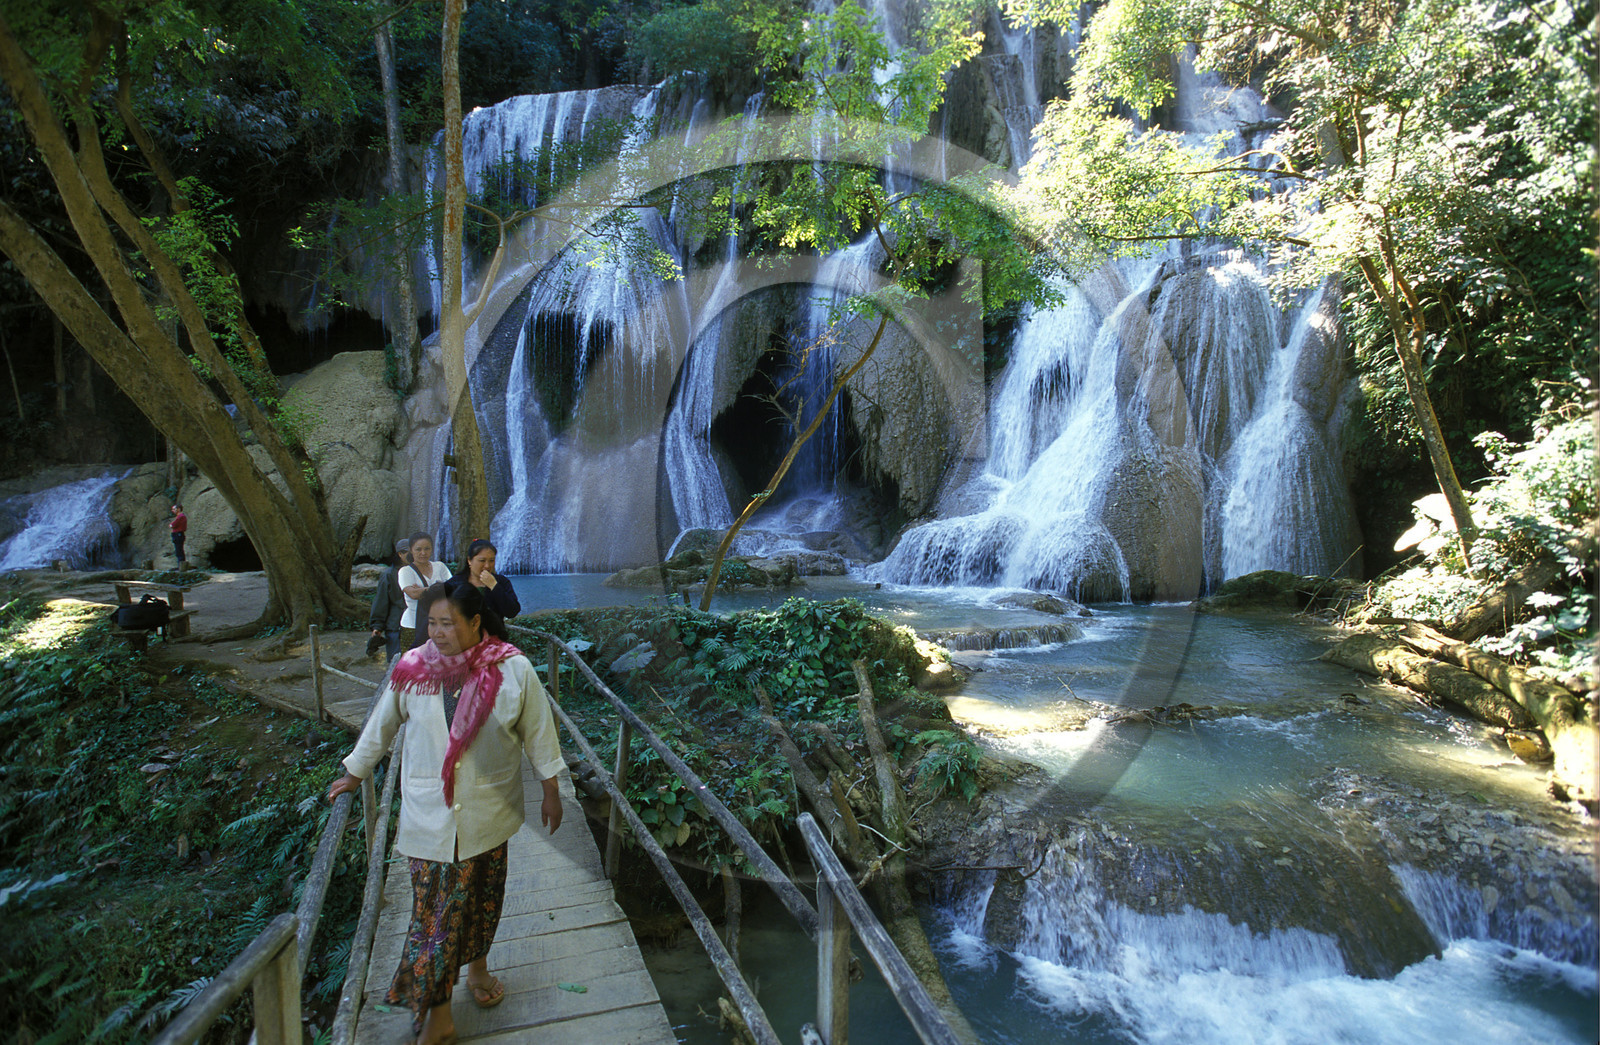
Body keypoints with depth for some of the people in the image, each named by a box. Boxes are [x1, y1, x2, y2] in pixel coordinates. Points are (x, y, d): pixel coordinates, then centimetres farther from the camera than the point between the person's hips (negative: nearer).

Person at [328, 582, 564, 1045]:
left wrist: (550, 791, 3)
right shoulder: (411, 669, -10)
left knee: (481, 896, 18)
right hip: (429, 813, 0)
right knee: (435, 910, 3)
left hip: (488, 811, 0)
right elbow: (381, 725, 7)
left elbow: (538, 732, -3)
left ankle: (477, 967, 45)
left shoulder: (513, 670, -13)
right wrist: (355, 772, 18)